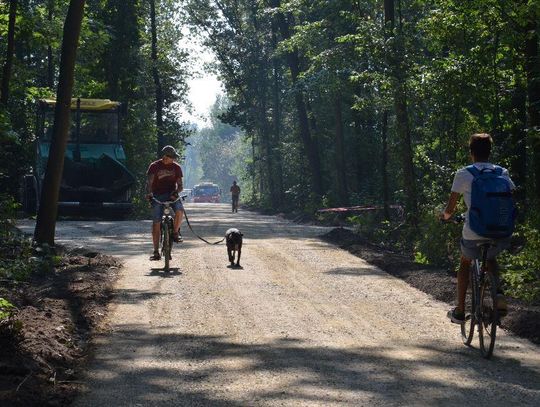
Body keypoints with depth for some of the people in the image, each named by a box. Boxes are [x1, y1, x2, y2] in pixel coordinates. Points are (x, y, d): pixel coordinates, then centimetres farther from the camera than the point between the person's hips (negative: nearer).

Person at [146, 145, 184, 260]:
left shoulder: (176, 167, 4)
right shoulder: (154, 166, -3)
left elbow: (180, 185, 0)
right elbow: (150, 182, -12)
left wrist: (176, 192, -22)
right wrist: (149, 193, -32)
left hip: (172, 194, 1)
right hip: (157, 195, -1)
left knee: (179, 211, -30)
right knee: (156, 223, -5)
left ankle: (175, 232, -4)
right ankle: (156, 252, 1)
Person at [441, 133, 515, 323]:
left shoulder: (463, 174, -2)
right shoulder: (502, 173, 6)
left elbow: (450, 209, 1)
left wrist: (445, 216, 24)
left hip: (474, 235, -2)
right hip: (501, 236, 2)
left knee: (465, 263, 29)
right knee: (490, 257, 36)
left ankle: (459, 311, 30)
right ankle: (498, 292, 10)